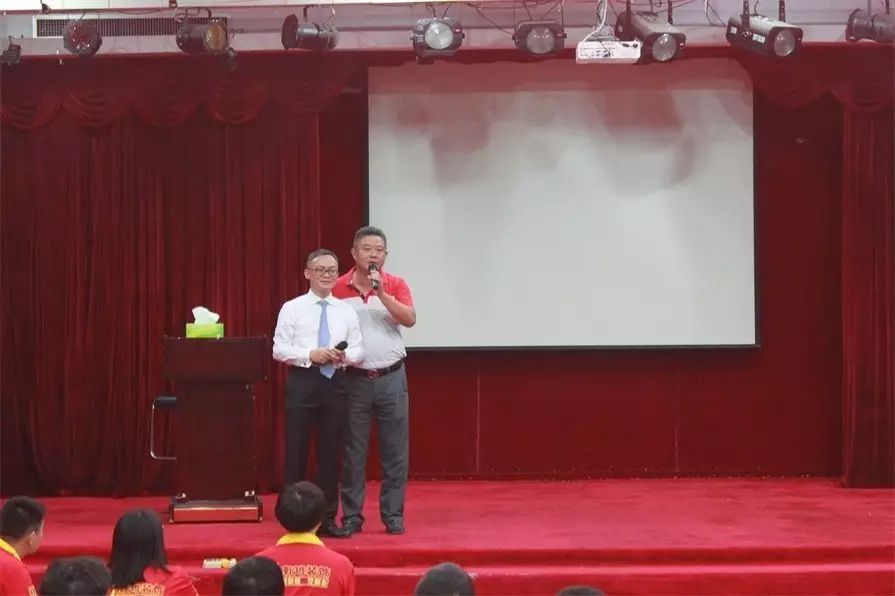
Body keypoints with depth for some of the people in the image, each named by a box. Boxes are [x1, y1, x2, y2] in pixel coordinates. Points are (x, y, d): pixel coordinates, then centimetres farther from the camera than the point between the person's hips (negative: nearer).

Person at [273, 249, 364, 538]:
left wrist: (344, 356, -14)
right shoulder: (292, 309, 1)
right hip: (302, 381, -3)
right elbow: (279, 349, -4)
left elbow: (359, 349, 7)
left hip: (335, 382, 3)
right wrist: (310, 355, -17)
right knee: (297, 450, 1)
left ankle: (328, 519, 15)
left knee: (331, 451, 7)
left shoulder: (346, 311, 8)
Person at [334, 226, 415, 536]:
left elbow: (410, 319, -14)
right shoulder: (338, 288, -1)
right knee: (353, 451, 4)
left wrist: (382, 293, -22)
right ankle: (351, 515, 10)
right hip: (354, 379, -1)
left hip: (391, 378, 1)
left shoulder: (396, 285, 1)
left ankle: (393, 515, 9)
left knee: (394, 450, 2)